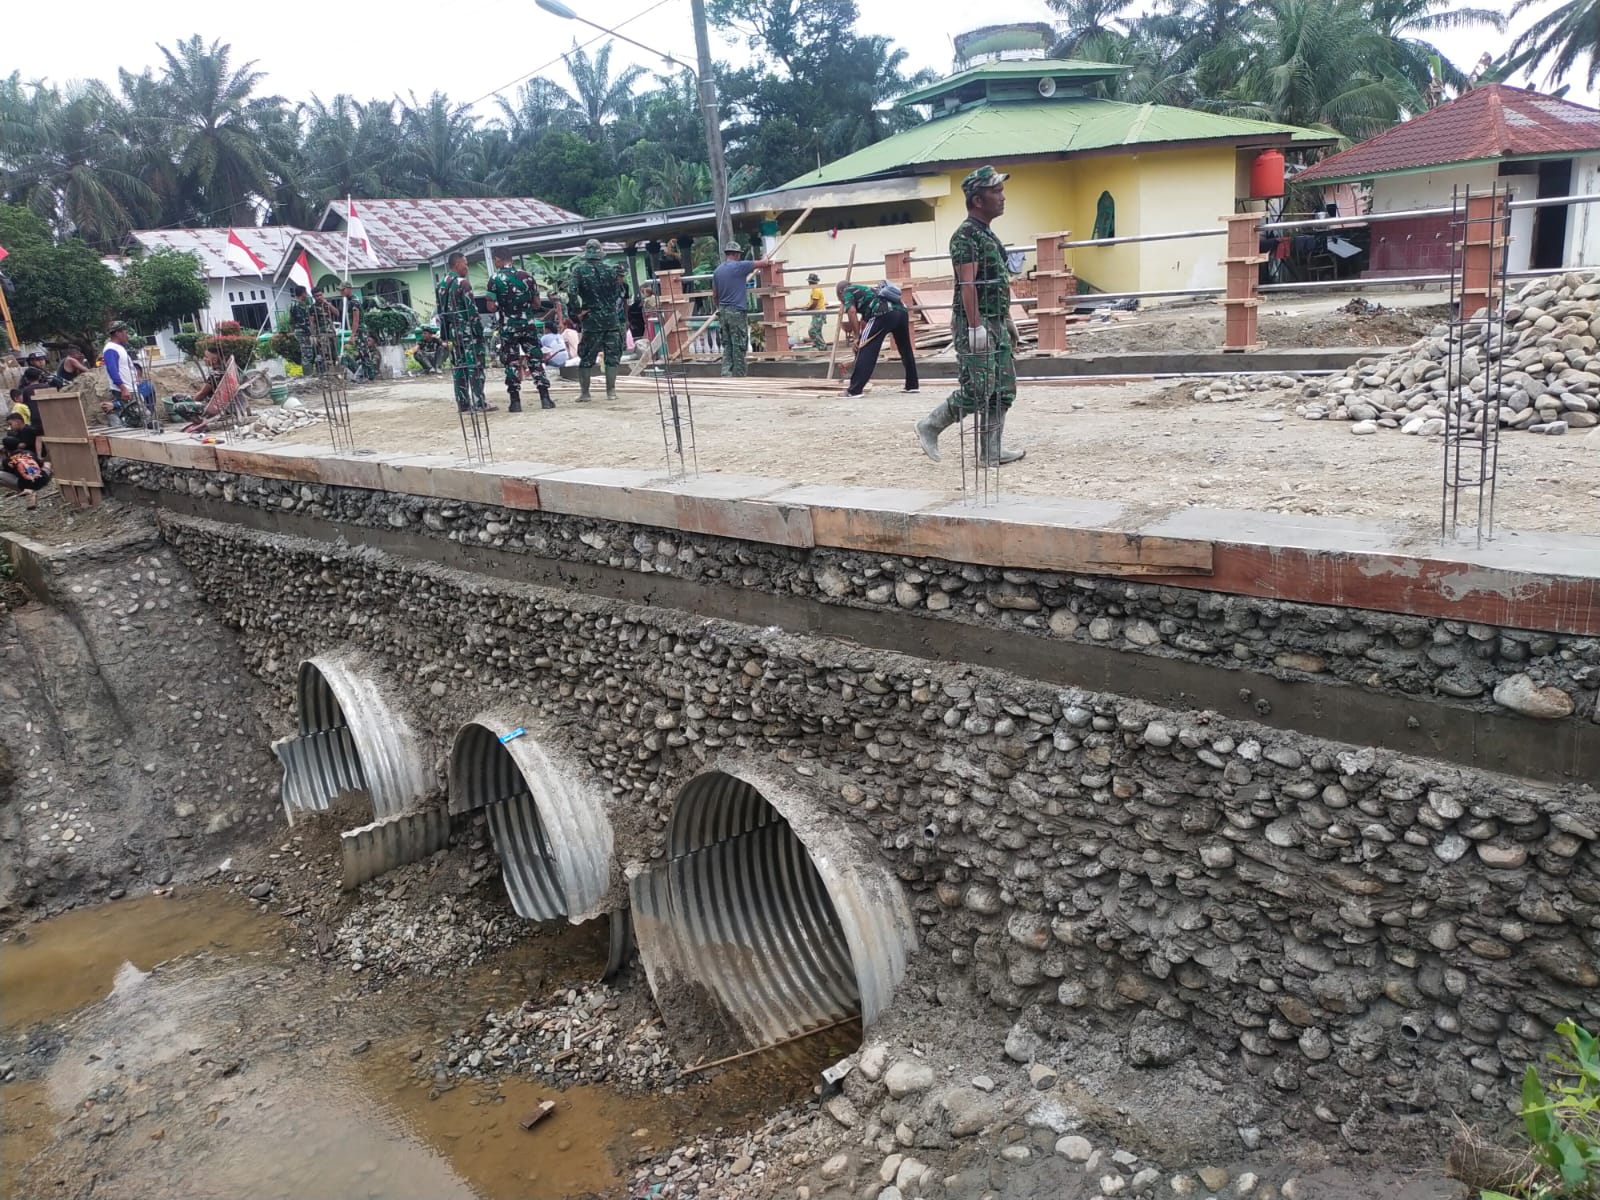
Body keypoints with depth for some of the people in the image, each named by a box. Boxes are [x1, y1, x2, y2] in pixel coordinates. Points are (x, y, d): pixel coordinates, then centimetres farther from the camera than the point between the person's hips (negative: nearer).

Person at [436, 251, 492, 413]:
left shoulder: (440, 286, 13)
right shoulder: (462, 283, -11)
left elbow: (438, 312, 14)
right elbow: (472, 309, -15)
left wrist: (445, 333, 17)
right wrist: (480, 331, -12)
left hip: (451, 331, 8)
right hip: (467, 330, -8)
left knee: (458, 367, 11)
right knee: (475, 366, -5)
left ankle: (462, 403, 12)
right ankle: (479, 403, -7)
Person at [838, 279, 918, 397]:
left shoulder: (847, 292, 17)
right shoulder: (864, 290, 40)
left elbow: (852, 311, -4)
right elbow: (865, 319, 44)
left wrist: (856, 337, -2)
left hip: (883, 313, -8)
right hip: (901, 310, 8)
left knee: (865, 350, -2)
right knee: (906, 350, 22)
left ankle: (854, 390, -4)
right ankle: (912, 385, 32)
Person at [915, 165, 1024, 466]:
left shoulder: (988, 234, 18)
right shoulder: (966, 235, -12)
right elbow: (967, 284, -20)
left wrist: (1007, 321, 22)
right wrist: (976, 326, -25)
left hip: (996, 324, 9)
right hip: (977, 325, -9)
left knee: (1003, 391, 6)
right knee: (976, 391, -9)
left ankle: (991, 452, 10)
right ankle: (930, 427, 7)